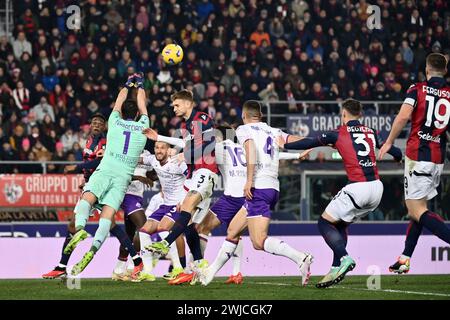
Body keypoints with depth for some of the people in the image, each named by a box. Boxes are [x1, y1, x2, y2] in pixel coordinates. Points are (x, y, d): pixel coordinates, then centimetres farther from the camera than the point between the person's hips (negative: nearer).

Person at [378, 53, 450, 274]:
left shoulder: (417, 89, -3)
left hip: (418, 154, -5)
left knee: (417, 210, -6)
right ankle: (405, 259, 18)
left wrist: (389, 142, -5)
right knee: (417, 209, 16)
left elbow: (403, 116, -16)